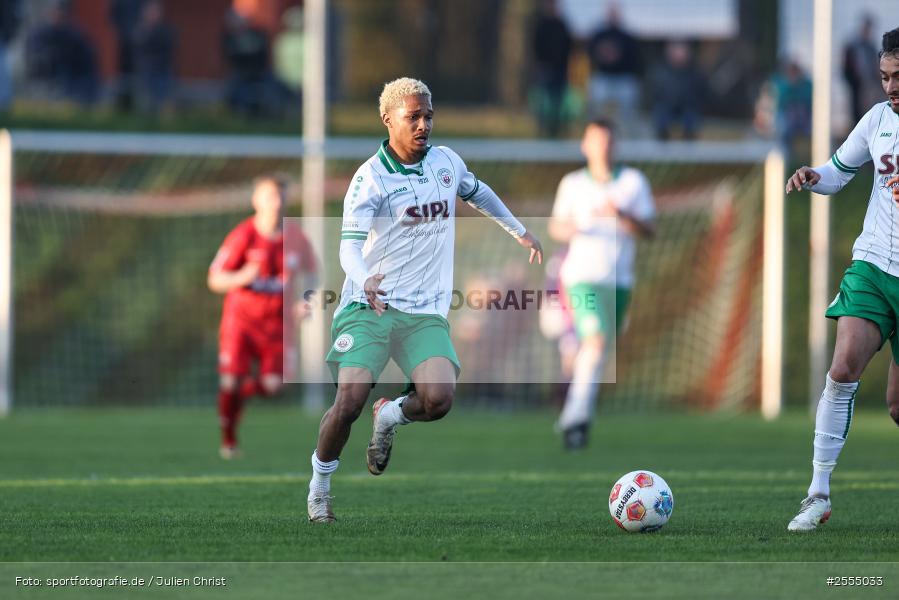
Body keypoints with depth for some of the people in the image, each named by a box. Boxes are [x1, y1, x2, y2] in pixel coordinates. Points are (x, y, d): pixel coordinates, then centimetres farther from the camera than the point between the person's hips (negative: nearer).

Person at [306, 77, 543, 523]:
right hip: (369, 307, -4)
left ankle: (389, 417, 15)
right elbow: (349, 244, -20)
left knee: (438, 399, -21)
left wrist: (521, 233, 38)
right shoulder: (372, 177, -9)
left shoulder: (447, 162, 8)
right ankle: (319, 483, 7)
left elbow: (479, 194, 31)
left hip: (426, 313, 4)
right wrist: (364, 281, -41)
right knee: (349, 403, -20)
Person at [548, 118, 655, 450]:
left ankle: (574, 414, 30)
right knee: (596, 339, -23)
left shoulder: (634, 181, 5)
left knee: (598, 350, 9)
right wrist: (567, 228, -9)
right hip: (583, 275, -2)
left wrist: (620, 216, -18)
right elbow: (556, 227, 15)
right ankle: (579, 415, -24)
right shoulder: (572, 184, 6)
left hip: (619, 279, 2)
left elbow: (649, 230, 0)